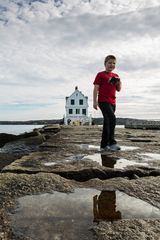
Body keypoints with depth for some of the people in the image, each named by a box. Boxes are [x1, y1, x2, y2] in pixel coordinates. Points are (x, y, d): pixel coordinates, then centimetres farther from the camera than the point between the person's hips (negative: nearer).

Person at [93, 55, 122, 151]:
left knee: (107, 122, 7)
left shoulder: (115, 76, 18)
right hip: (103, 101, -7)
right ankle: (112, 142, -15)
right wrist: (95, 101, -12)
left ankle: (104, 145, 14)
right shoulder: (100, 74, 0)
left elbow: (118, 89, 18)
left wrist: (119, 82, -2)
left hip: (112, 102, 7)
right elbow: (96, 88, -5)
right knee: (112, 119, -22)